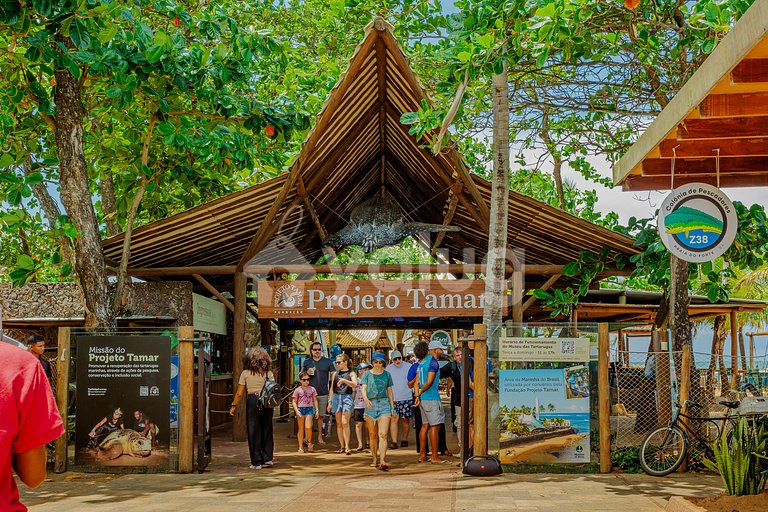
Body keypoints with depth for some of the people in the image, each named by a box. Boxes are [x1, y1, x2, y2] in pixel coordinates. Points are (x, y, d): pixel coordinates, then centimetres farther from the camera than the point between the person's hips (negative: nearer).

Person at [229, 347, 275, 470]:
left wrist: (233, 406, 9)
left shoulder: (245, 373, -1)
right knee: (267, 429, 14)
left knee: (253, 431, 4)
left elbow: (239, 393, -1)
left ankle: (256, 462, 6)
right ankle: (268, 458, 16)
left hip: (252, 401, -2)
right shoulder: (269, 373, 4)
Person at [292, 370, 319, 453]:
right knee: (301, 429, 4)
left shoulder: (312, 389, 6)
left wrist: (317, 410, 4)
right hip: (300, 409, 0)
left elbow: (315, 400, 11)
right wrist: (297, 411, -11)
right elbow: (294, 402, 2)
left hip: (309, 409, 0)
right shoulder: (297, 390, 1)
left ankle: (309, 443, 7)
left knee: (308, 427, -15)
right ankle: (300, 447, 11)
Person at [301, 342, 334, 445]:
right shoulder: (306, 362, 8)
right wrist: (307, 373, -6)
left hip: (323, 394, 0)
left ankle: (320, 436, 15)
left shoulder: (328, 362, 4)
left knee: (320, 416, 7)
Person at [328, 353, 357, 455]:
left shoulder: (351, 374, 3)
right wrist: (330, 401, 13)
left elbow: (355, 385, -14)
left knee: (345, 422, -14)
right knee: (339, 423, 5)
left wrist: (344, 380, -25)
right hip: (336, 397, 4)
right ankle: (341, 446, 11)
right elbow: (332, 388, 18)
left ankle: (347, 446, -13)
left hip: (347, 397, -4)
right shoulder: (335, 374, 15)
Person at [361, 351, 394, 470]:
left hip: (384, 404, 0)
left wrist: (392, 406, 11)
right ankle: (374, 459, 17)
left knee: (383, 434, -12)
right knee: (372, 435, 7)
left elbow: (389, 391, 16)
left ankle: (382, 461, -18)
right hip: (370, 404, 1)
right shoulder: (367, 374, 8)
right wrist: (366, 399, -22)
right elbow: (363, 389, -2)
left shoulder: (387, 375, 11)